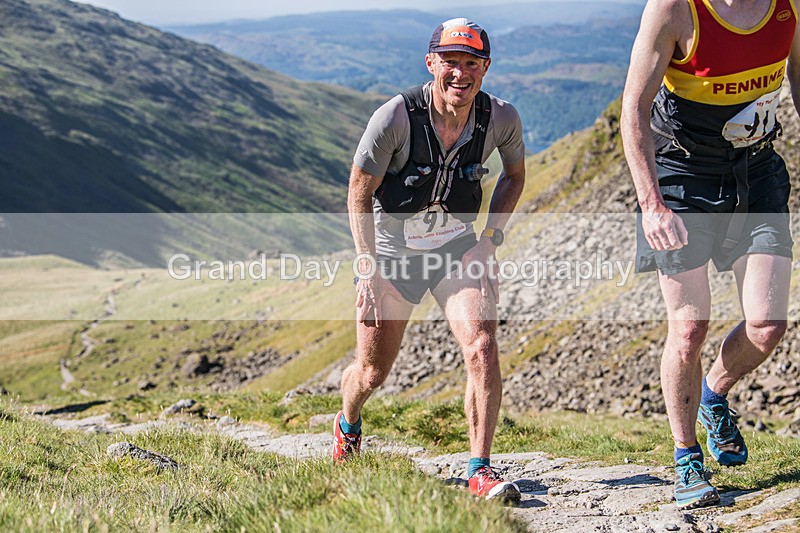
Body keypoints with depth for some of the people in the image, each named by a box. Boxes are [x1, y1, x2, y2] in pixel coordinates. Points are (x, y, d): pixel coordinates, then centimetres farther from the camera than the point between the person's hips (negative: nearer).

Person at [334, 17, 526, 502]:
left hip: (459, 247, 1)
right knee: (372, 372, 10)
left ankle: (481, 470, -13)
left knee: (482, 347, -22)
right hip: (392, 249, -1)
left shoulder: (501, 119, -14)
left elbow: (515, 175, 8)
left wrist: (492, 236, -3)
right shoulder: (396, 118, -24)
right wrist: (369, 271, -15)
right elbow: (360, 194, -11)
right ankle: (347, 427, 46)